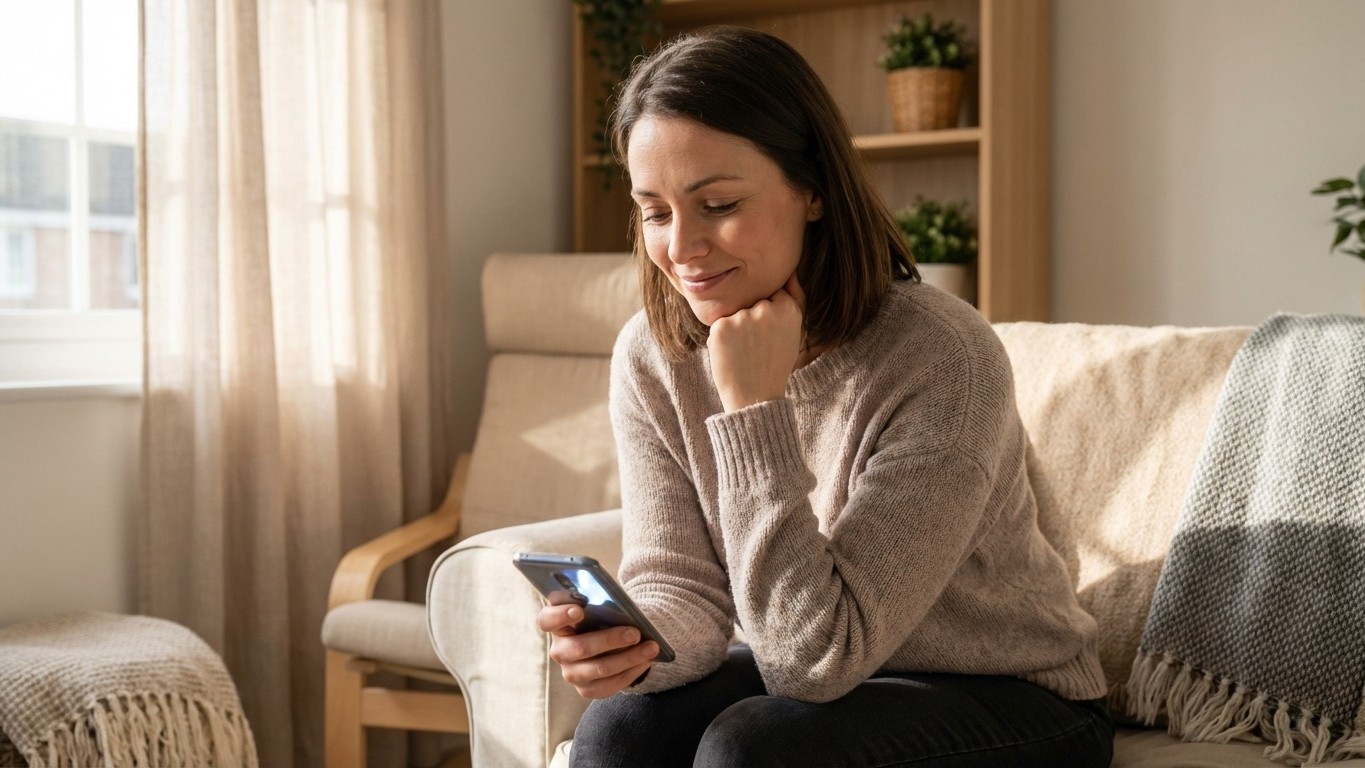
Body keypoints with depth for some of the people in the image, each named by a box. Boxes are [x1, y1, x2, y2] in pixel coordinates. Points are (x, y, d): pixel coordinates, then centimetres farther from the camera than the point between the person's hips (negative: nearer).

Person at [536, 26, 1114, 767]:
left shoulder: (942, 358, -27)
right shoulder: (652, 358, -9)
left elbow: (821, 659, -27)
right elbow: (681, 588, -9)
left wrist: (754, 407, -32)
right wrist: (629, 642, -33)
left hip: (1011, 701, -4)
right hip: (808, 678, 5)